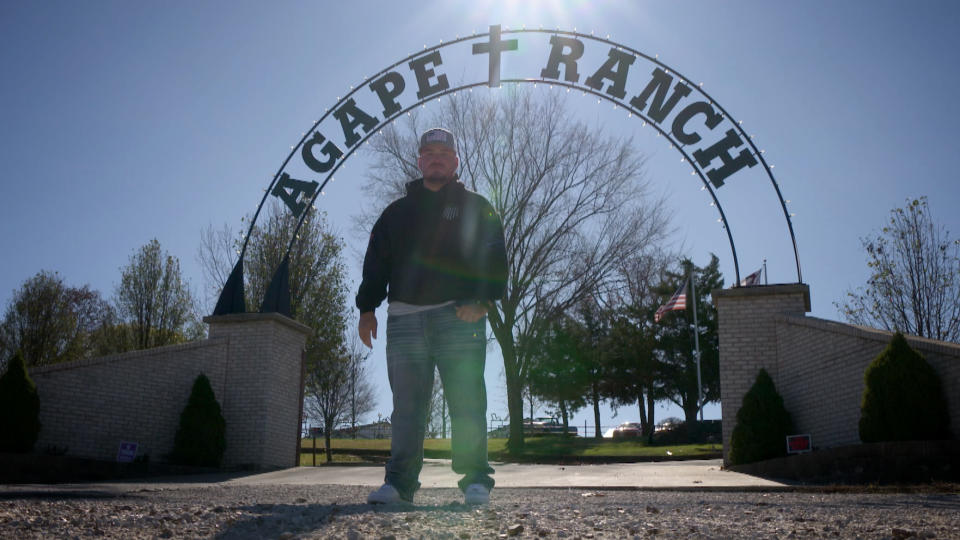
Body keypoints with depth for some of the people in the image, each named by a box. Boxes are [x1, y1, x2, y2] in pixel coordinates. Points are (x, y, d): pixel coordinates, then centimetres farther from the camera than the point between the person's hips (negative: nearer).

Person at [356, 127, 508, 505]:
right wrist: (367, 309, 6)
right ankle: (399, 482, 5)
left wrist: (482, 300, -11)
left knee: (467, 403, -6)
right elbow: (375, 262, 17)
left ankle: (475, 481, -1)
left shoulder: (475, 207, 15)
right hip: (404, 319, 3)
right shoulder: (397, 212, 23)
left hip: (459, 317, -2)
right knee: (406, 406, 1)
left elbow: (494, 258, 4)